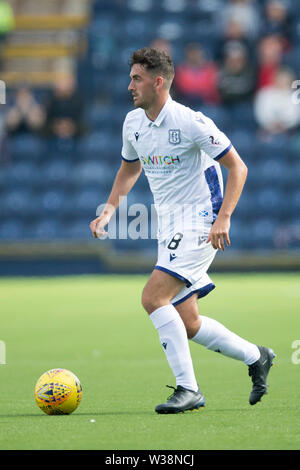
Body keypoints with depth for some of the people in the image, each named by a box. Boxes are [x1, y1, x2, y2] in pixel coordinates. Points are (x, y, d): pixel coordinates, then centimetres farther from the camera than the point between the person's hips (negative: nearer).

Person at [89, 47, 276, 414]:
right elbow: (129, 169, 25)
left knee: (153, 297, -21)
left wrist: (223, 217, -22)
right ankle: (256, 357, 27)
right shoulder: (133, 123, 6)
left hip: (200, 224, -8)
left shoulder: (190, 122, -16)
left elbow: (237, 167, -12)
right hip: (169, 229, 8)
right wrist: (108, 211, 12)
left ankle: (187, 388, -15)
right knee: (187, 325, 6)